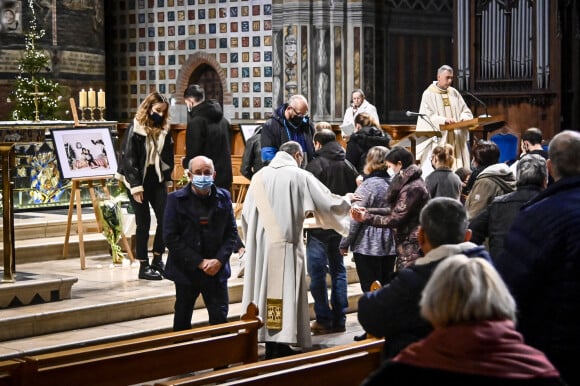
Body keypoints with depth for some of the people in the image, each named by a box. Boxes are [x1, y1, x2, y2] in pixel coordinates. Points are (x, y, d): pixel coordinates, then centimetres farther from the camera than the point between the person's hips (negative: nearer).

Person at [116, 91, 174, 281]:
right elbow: (128, 158, -11)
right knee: (144, 223, -1)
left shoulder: (164, 130, 8)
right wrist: (135, 186, -16)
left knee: (165, 219, -1)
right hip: (138, 181, -5)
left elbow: (168, 156, 14)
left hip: (157, 180, 5)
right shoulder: (135, 129, -8)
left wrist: (167, 178, 5)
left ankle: (157, 260, 14)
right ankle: (144, 266, 6)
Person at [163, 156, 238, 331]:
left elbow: (232, 233, 5)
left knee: (220, 319, 2)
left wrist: (219, 260, -11)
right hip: (186, 270, -1)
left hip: (217, 270, 1)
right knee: (182, 322, 11)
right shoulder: (176, 199, -6)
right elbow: (170, 237, -10)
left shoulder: (223, 197, 3)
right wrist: (200, 262, -14)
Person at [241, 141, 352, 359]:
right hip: (285, 245, -5)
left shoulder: (259, 176, 6)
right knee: (285, 291, 0)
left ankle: (269, 342, 16)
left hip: (260, 246, 5)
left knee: (265, 286, 11)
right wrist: (347, 201, 19)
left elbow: (246, 214, 9)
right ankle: (281, 346, -1)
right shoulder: (300, 176, -5)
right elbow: (328, 202, -2)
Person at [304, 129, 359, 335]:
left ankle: (324, 319, -2)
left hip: (320, 227, -6)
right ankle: (339, 320, 13)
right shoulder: (348, 166, 8)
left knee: (317, 272, -1)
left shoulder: (316, 165, -12)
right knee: (338, 271, 12)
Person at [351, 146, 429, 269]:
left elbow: (396, 219, -18)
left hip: (412, 248, -10)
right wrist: (368, 211, 6)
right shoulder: (407, 183, 14)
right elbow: (394, 210, 15)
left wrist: (365, 218, -11)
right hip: (406, 245, 10)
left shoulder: (412, 188, -19)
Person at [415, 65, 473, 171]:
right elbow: (428, 117, -11)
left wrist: (463, 118, -9)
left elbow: (466, 111, 15)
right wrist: (444, 120, -27)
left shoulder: (454, 93, 14)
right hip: (438, 141, -5)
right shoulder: (429, 94, -1)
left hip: (456, 141, 5)